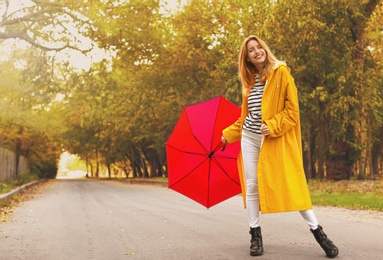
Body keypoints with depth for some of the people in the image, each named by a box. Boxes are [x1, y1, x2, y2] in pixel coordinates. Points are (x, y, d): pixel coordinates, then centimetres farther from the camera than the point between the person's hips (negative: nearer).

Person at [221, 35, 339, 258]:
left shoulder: (281, 73, -4)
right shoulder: (249, 81, 12)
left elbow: (292, 109, -9)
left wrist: (273, 126, -19)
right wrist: (228, 133, 21)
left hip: (275, 139, -5)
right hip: (249, 138, 5)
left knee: (289, 184, -9)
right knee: (251, 186, 4)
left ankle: (317, 230, 3)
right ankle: (255, 234, 15)